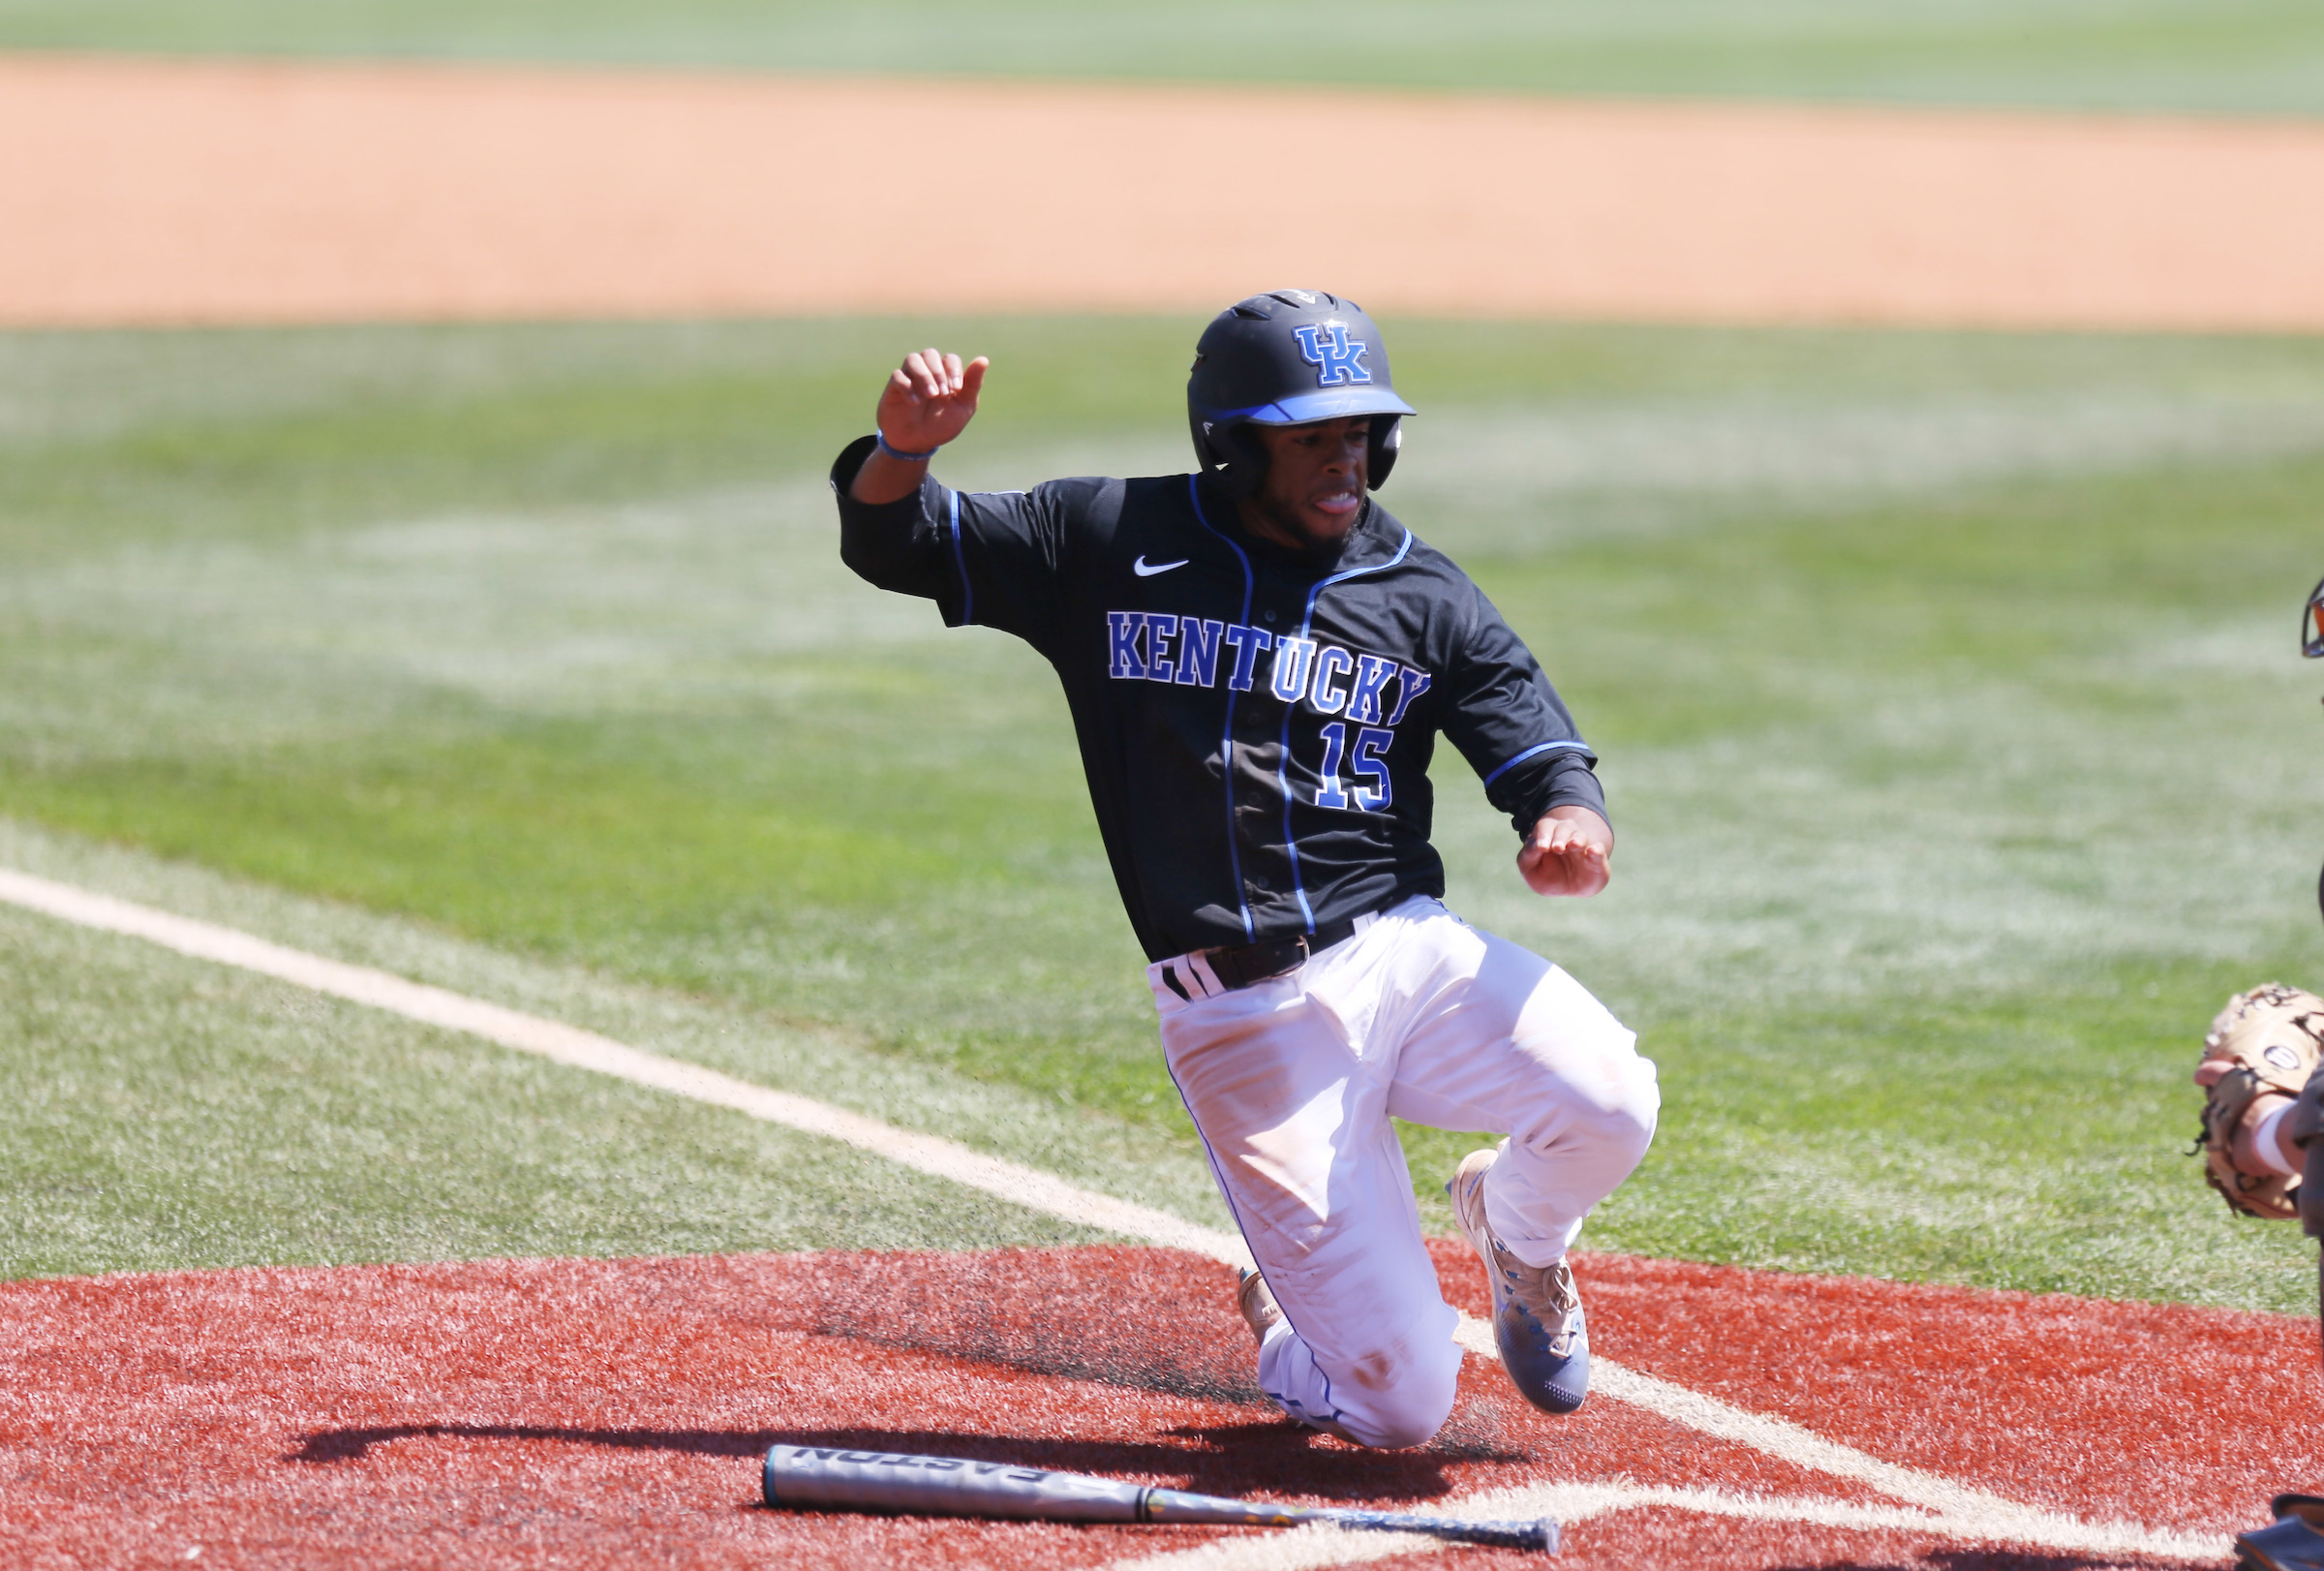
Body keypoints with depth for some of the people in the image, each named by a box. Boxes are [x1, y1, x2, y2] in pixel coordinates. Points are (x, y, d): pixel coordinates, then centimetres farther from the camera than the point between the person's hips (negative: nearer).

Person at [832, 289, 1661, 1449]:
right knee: (1400, 1403, -10)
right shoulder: (1113, 544, 5)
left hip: (1403, 952, 2)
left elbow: (1542, 754, 3)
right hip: (1238, 1023, -2)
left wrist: (1568, 822, -22)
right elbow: (889, 542, 8)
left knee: (1607, 1102, -30)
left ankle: (1516, 1227, 9)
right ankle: (1286, 1319, 30)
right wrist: (903, 447, -15)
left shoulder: (1424, 599, 9)